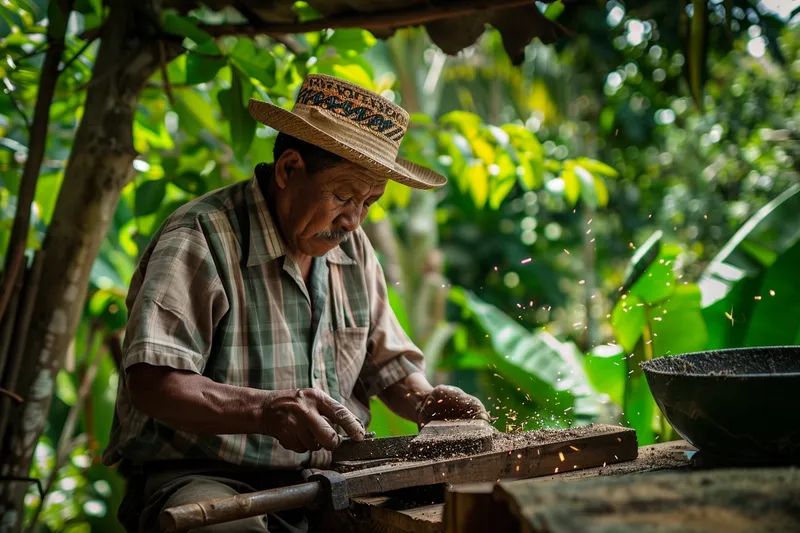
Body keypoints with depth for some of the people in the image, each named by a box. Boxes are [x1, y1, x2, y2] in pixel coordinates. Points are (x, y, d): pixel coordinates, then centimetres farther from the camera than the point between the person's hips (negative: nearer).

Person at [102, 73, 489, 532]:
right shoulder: (200, 239, -13)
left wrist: (424, 401, -3)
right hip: (201, 476, -6)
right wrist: (265, 410, -37)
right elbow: (151, 384, -23)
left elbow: (388, 361, 19)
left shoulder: (353, 246, 10)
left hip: (321, 476, 7)